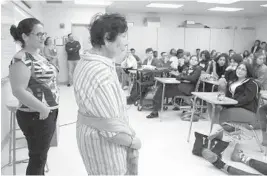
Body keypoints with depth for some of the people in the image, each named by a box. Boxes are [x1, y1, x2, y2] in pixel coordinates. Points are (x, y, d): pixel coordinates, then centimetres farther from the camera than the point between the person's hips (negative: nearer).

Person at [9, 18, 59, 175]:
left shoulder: (38, 56, 10)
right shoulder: (21, 59, -19)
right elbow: (18, 91, -26)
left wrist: (50, 108, 12)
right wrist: (42, 108, -21)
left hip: (50, 113, 9)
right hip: (36, 116, -9)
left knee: (41, 155, 21)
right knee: (37, 158, 5)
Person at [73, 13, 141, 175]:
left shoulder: (88, 62, 4)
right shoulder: (100, 72, -30)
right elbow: (110, 125, -30)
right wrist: (133, 141, -13)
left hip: (94, 133, 10)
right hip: (103, 141, -10)